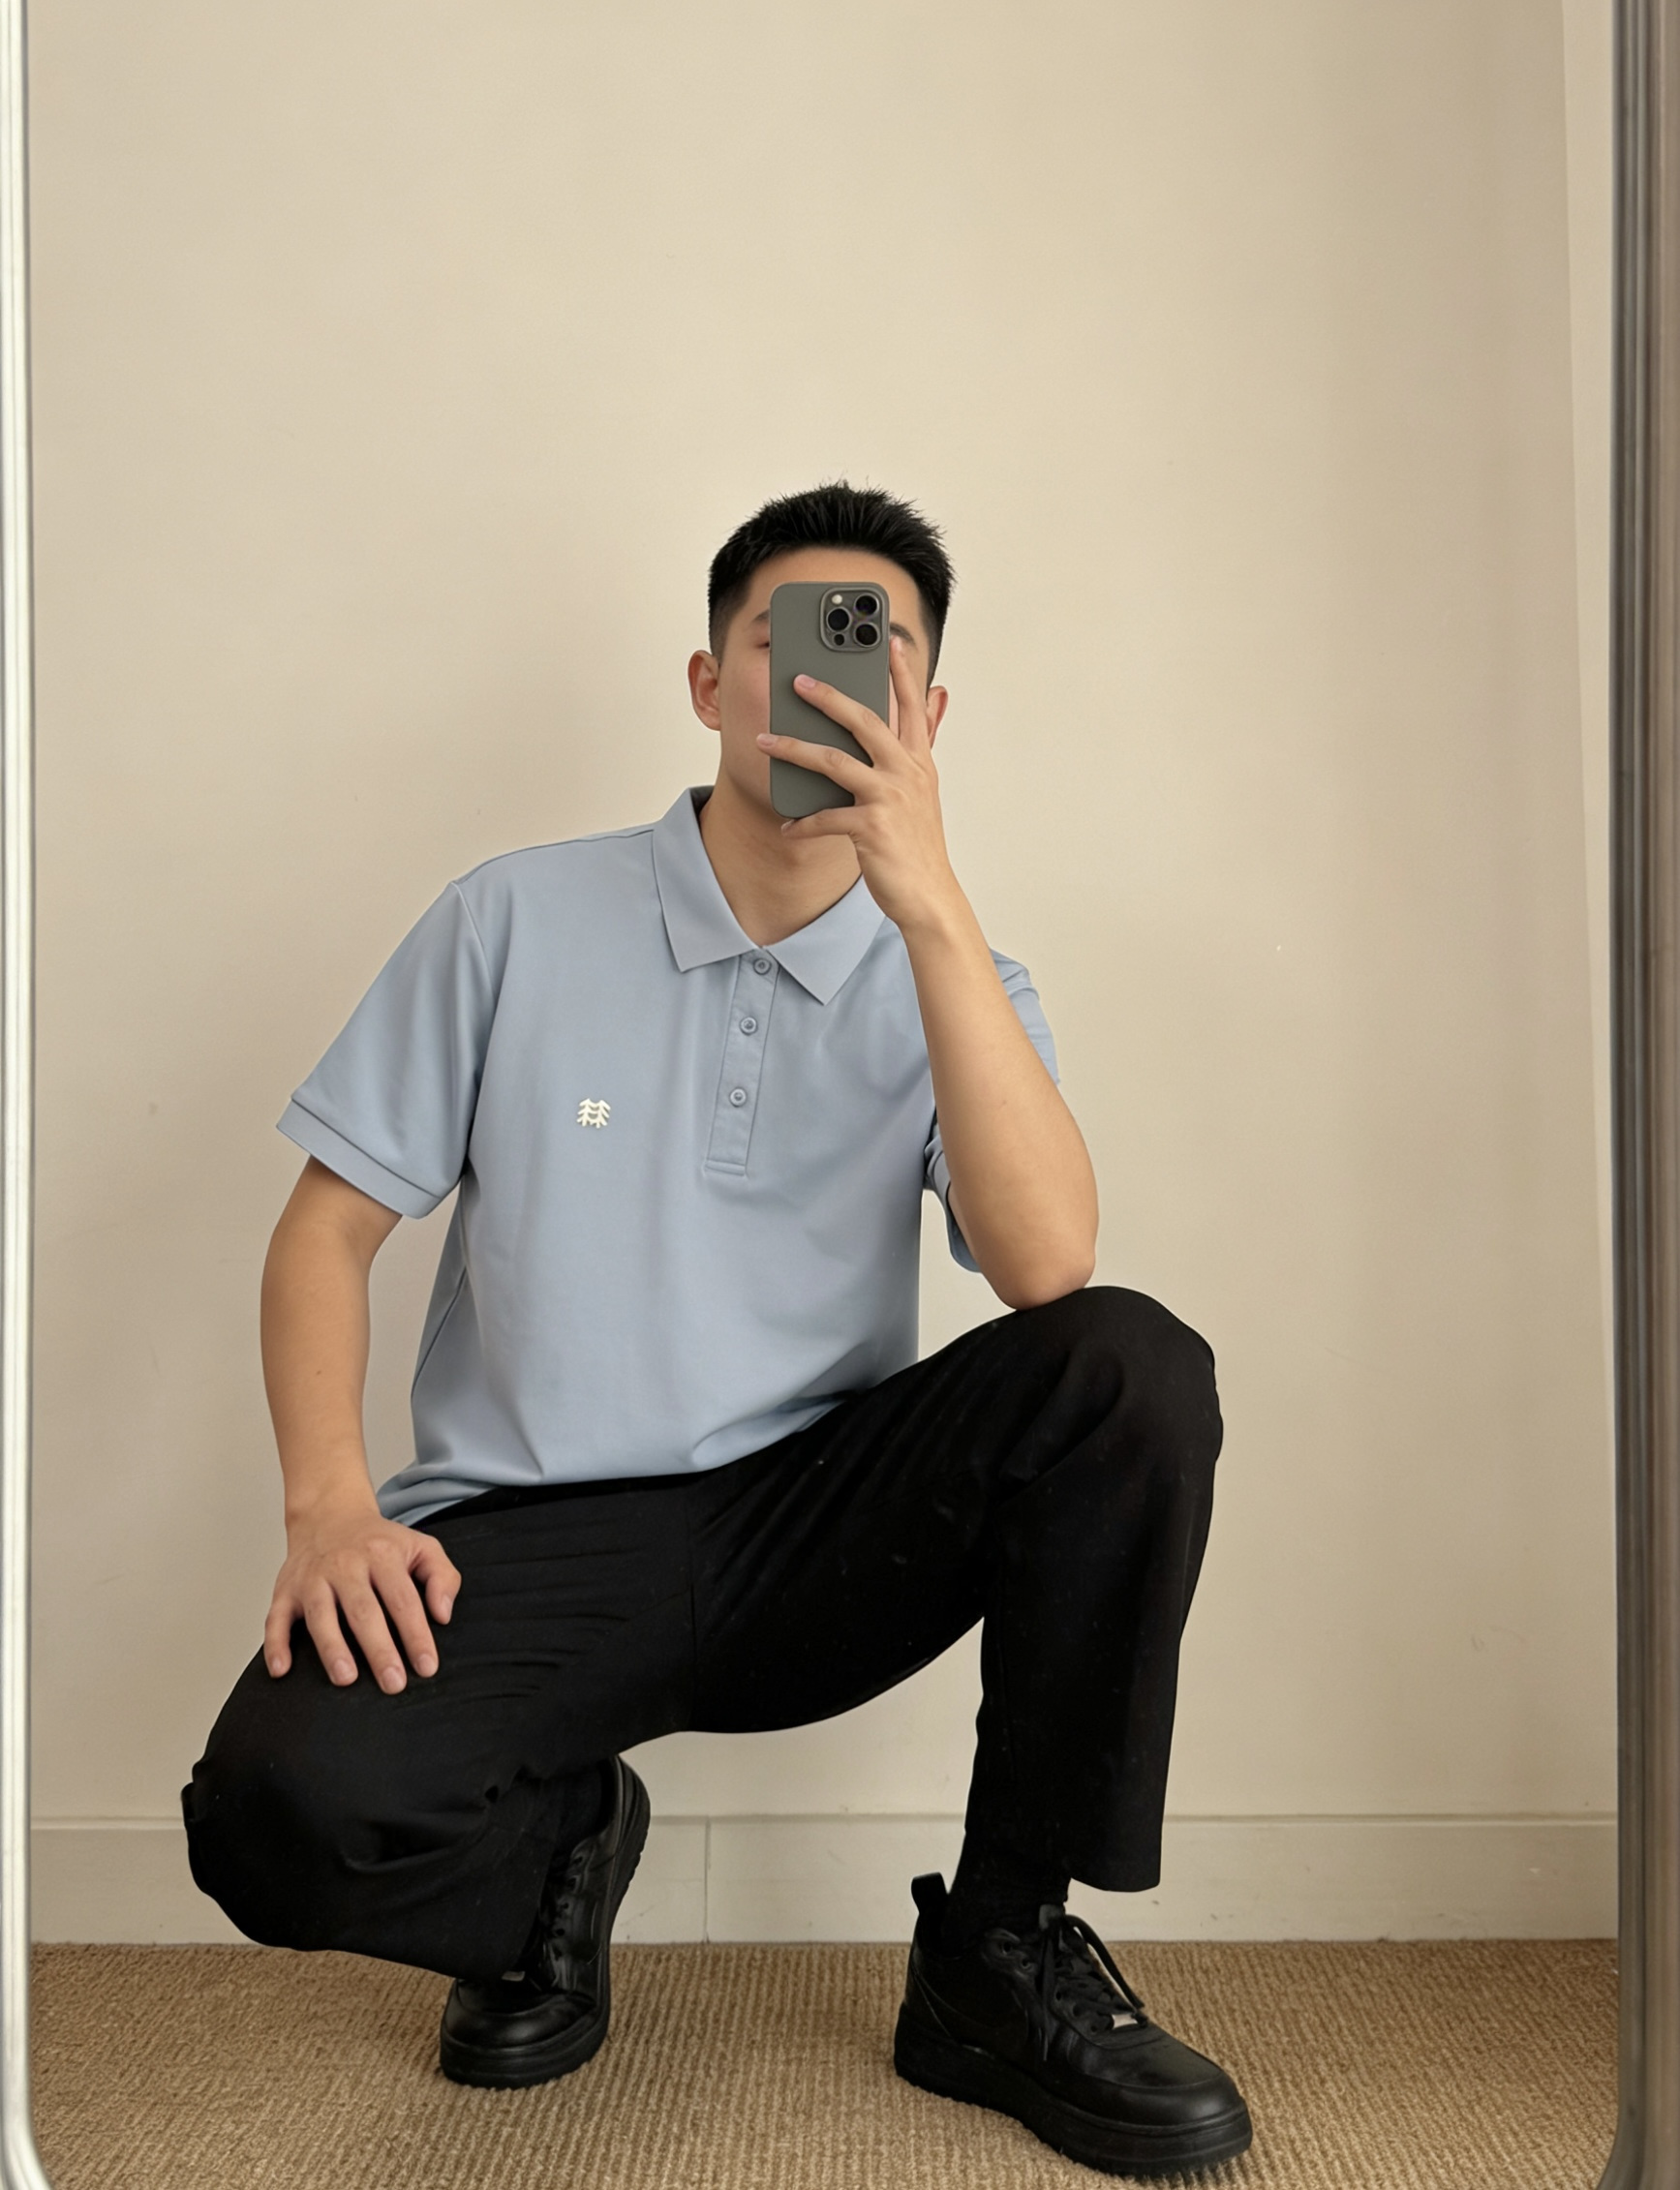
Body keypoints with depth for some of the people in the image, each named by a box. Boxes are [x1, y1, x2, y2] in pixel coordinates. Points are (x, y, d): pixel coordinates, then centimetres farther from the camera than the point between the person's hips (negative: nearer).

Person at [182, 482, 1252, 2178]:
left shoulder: (946, 974, 5)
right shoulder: (518, 921, 4)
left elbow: (1047, 1268, -15)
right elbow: (330, 1223, 4)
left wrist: (929, 899, -21)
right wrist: (328, 1504, -14)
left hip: (817, 1530, 2)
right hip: (535, 1537, -1)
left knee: (1131, 1371, -24)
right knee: (281, 1811, -30)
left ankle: (999, 1952, -7)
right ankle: (557, 1847, 8)